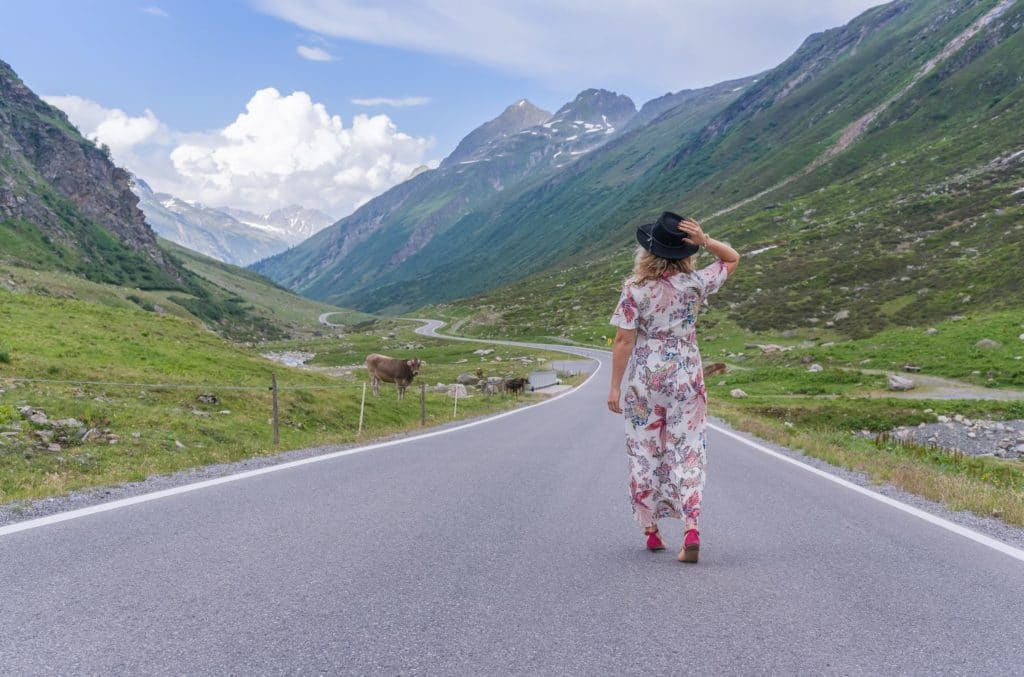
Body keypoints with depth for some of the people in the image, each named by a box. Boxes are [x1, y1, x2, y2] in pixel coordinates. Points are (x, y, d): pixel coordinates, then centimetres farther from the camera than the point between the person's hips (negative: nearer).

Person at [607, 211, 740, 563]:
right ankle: (692, 529, -11)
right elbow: (732, 259, 11)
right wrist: (705, 240, -7)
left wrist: (615, 386, -4)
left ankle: (651, 531, 20)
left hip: (644, 379, -1)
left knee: (645, 454, 12)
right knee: (687, 453, 4)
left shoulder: (635, 289, -11)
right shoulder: (695, 284, -6)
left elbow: (623, 341, -11)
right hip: (686, 378, 1)